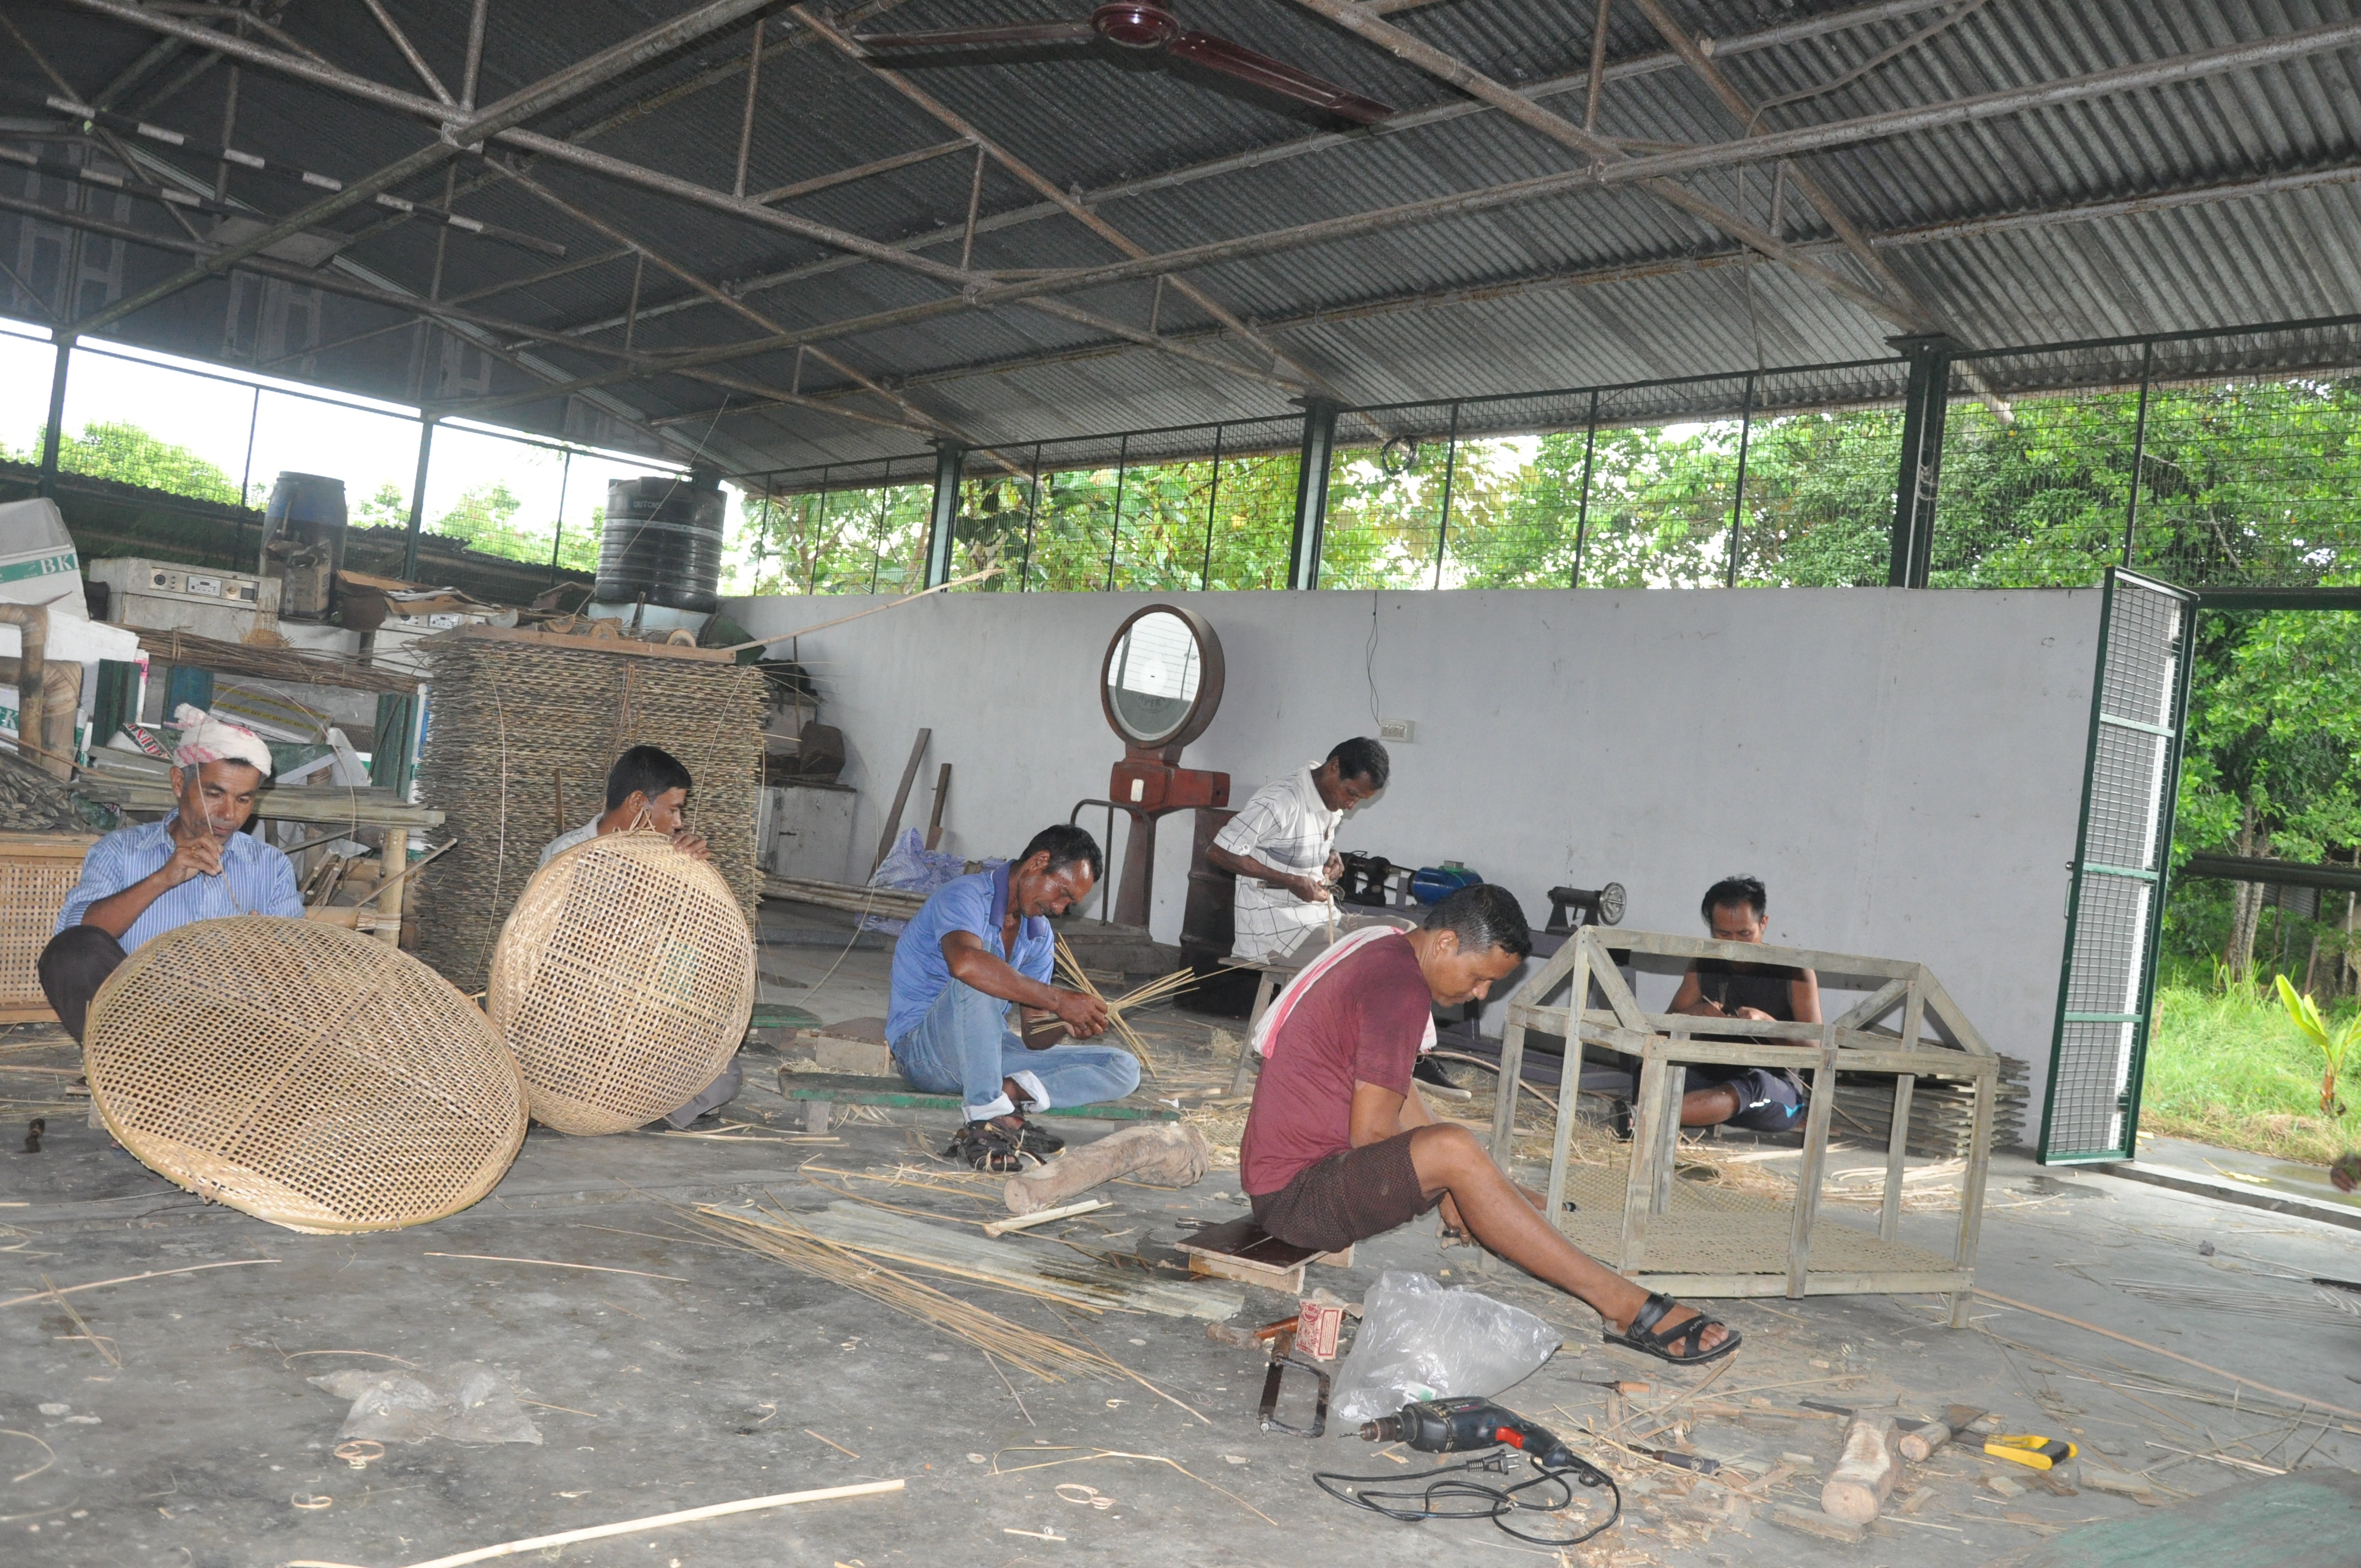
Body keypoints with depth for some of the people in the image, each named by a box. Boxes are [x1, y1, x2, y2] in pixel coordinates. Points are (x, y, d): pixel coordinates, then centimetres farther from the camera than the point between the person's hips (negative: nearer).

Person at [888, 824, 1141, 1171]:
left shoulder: (1040, 936, 10)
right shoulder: (966, 896, -15)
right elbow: (965, 962, -39)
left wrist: (1065, 1024, -17)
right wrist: (1059, 1000, -35)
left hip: (987, 1054, 7)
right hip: (924, 1050, -7)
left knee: (1123, 1068, -6)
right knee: (980, 979, -38)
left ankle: (1009, 1091, -26)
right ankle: (990, 1115, -35)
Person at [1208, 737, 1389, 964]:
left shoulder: (1333, 800, 5)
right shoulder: (1280, 801, -21)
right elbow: (1217, 854, -21)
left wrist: (1332, 859, 0)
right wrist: (1291, 882, -21)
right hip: (1273, 923, -8)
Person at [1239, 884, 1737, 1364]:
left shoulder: (1380, 949, 10)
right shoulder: (1401, 989, -20)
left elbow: (1397, 1094, 13)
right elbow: (1372, 1131, -21)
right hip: (1293, 1194, -11)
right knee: (1453, 1150, -28)